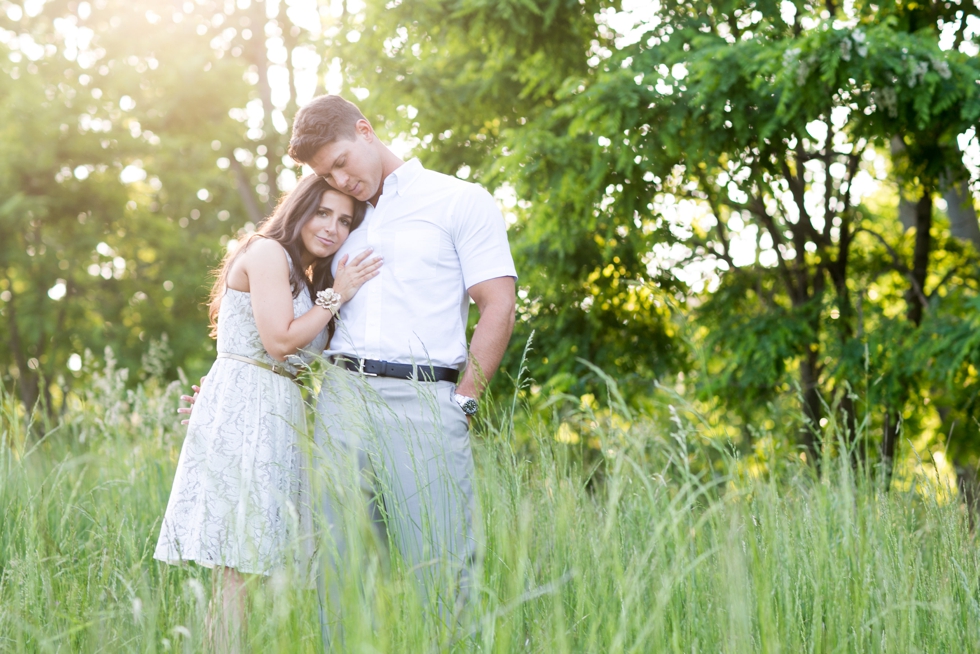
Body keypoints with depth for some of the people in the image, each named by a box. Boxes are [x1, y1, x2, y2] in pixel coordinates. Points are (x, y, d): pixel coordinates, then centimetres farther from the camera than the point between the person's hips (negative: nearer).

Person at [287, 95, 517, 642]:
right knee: (336, 565, 1)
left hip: (422, 401, -5)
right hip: (343, 397, 5)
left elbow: (499, 308, 0)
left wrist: (462, 401, -6)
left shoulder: (461, 201, 6)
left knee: (442, 569, -8)